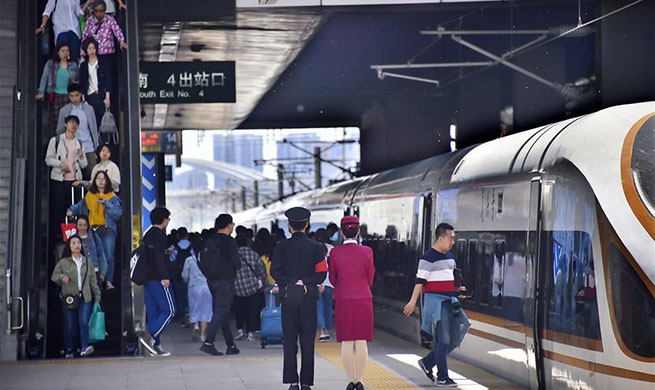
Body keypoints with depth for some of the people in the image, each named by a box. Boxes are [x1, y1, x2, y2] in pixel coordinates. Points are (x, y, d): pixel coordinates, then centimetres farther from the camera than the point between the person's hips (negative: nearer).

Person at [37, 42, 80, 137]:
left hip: (68, 96, 1)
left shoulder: (73, 65, 11)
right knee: (54, 120, -4)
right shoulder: (50, 64, 7)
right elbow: (44, 78, 1)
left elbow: (79, 79, 20)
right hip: (54, 96, -1)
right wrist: (41, 92, -8)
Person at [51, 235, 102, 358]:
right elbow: (54, 276, 8)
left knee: (84, 322, -17)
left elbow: (93, 281, 16)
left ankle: (84, 348, -22)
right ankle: (68, 351, 9)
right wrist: (62, 277, -14)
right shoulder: (63, 262, 5)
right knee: (69, 326, 1)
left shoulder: (87, 262, 12)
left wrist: (97, 296, 13)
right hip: (69, 297, -1)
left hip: (85, 297, 1)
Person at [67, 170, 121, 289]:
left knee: (108, 256, -11)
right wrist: (71, 211, 15)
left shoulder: (112, 197, 6)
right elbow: (79, 206, 33)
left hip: (107, 230, -2)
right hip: (92, 230, 2)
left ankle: (109, 282, -6)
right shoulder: (89, 196, 16)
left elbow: (118, 213, -8)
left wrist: (106, 203, -15)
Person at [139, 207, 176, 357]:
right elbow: (159, 257, -19)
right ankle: (150, 336, -17)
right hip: (158, 279, -9)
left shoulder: (148, 235, 17)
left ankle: (155, 346, 6)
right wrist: (165, 277, -21)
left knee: (153, 312, 8)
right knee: (169, 310, -6)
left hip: (148, 279, 9)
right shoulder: (159, 235, -11)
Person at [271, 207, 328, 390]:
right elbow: (321, 274, -5)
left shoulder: (282, 246, -1)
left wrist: (290, 283, -5)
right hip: (309, 297, 0)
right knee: (308, 340, 3)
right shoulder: (315, 247, -1)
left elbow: (275, 270, -7)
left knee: (290, 340, 5)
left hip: (288, 296, 0)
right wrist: (304, 282, -5)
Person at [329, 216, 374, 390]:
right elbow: (370, 277, 4)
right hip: (364, 299, 0)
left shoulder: (335, 252, -4)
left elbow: (333, 278, 5)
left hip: (343, 299, 0)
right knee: (361, 341, 3)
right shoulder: (367, 251, -5)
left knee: (346, 342, 5)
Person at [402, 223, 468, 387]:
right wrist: (413, 302, -19)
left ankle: (427, 363, 19)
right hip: (435, 300, -9)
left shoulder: (449, 256, 16)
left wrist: (458, 288, 8)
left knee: (455, 338, 6)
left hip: (449, 300, 9)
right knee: (443, 339, -7)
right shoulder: (429, 257, -11)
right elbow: (420, 281, -14)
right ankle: (442, 377, 0)